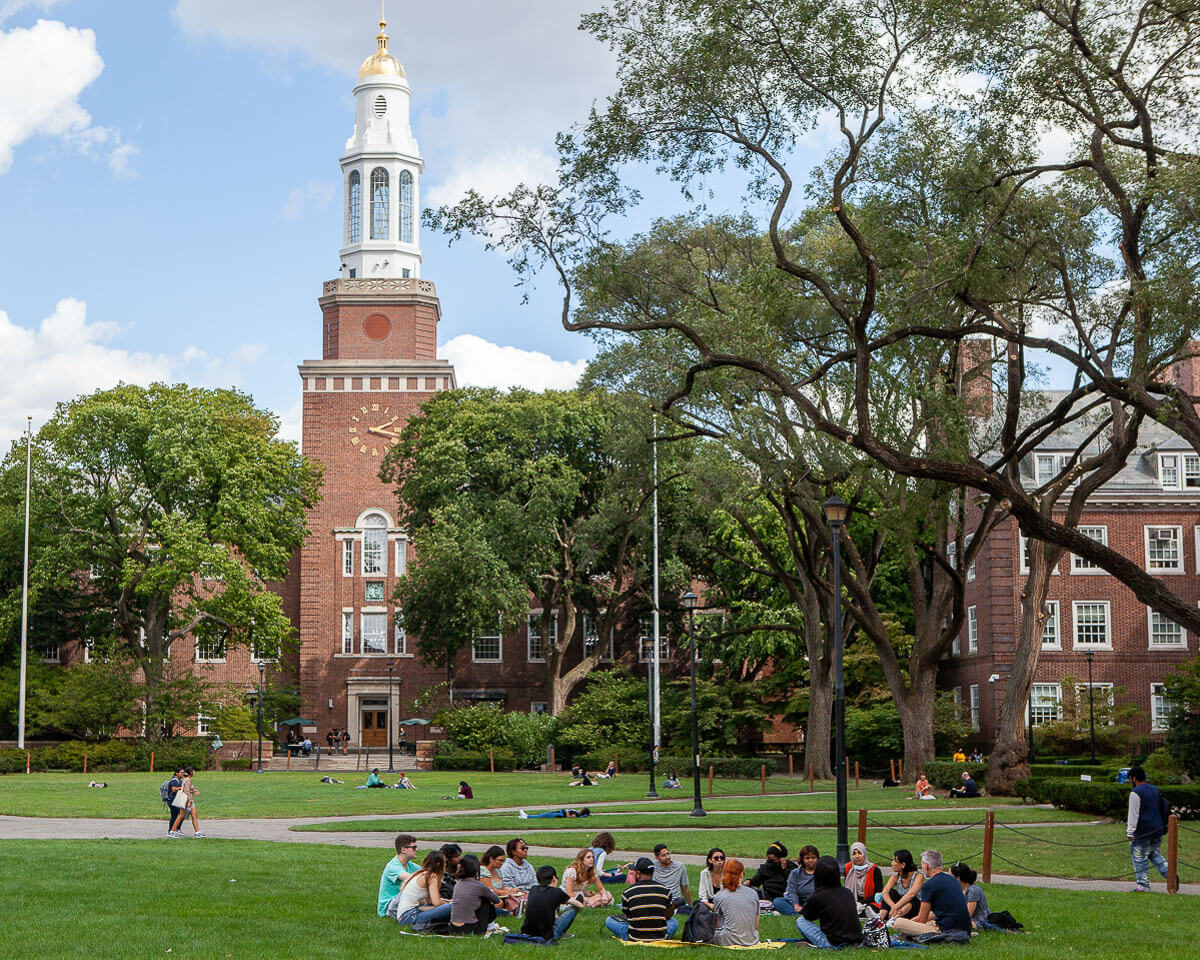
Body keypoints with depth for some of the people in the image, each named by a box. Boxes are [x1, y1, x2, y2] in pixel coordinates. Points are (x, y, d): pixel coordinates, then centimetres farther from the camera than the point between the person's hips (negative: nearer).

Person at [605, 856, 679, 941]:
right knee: (674, 921, 33)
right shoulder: (665, 890, -5)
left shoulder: (628, 892, -9)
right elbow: (668, 916, 9)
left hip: (635, 937, -1)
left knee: (609, 920, 19)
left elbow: (627, 916, 4)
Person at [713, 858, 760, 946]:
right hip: (752, 941, 5)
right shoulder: (753, 893, 3)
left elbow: (717, 924, 5)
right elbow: (756, 925, 7)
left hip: (729, 941, -5)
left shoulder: (720, 896, -4)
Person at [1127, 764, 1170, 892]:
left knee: (1139, 858, 0)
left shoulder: (1136, 793, -12)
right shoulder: (1155, 789, 13)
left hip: (1142, 832, -8)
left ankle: (1143, 885, 1)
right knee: (1155, 855, 19)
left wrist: (1130, 832, -10)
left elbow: (1133, 814, -14)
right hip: (1157, 829, 8)